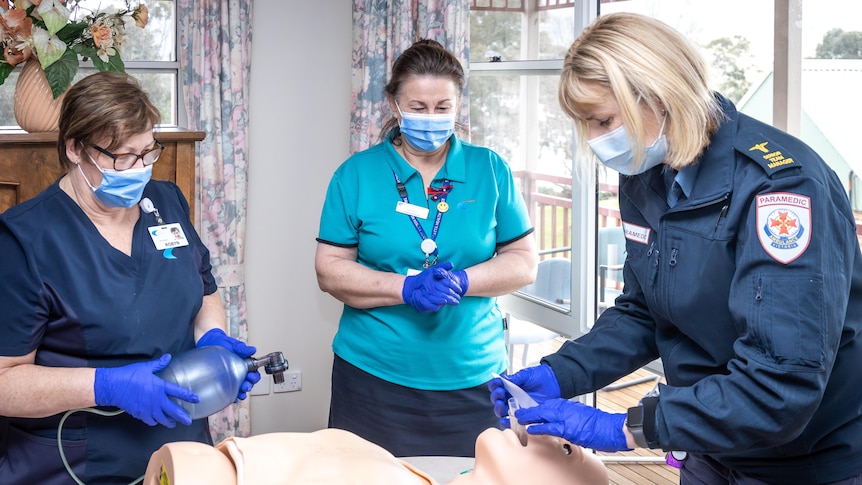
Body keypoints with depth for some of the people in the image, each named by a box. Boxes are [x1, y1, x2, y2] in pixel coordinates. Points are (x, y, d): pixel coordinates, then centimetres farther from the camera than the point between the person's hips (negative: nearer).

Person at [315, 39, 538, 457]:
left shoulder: (490, 171, 4)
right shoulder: (357, 174, 1)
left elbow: (523, 262, 4)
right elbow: (330, 270, -2)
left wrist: (463, 281, -15)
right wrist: (405, 288, -17)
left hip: (472, 379, 1)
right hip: (373, 379, -1)